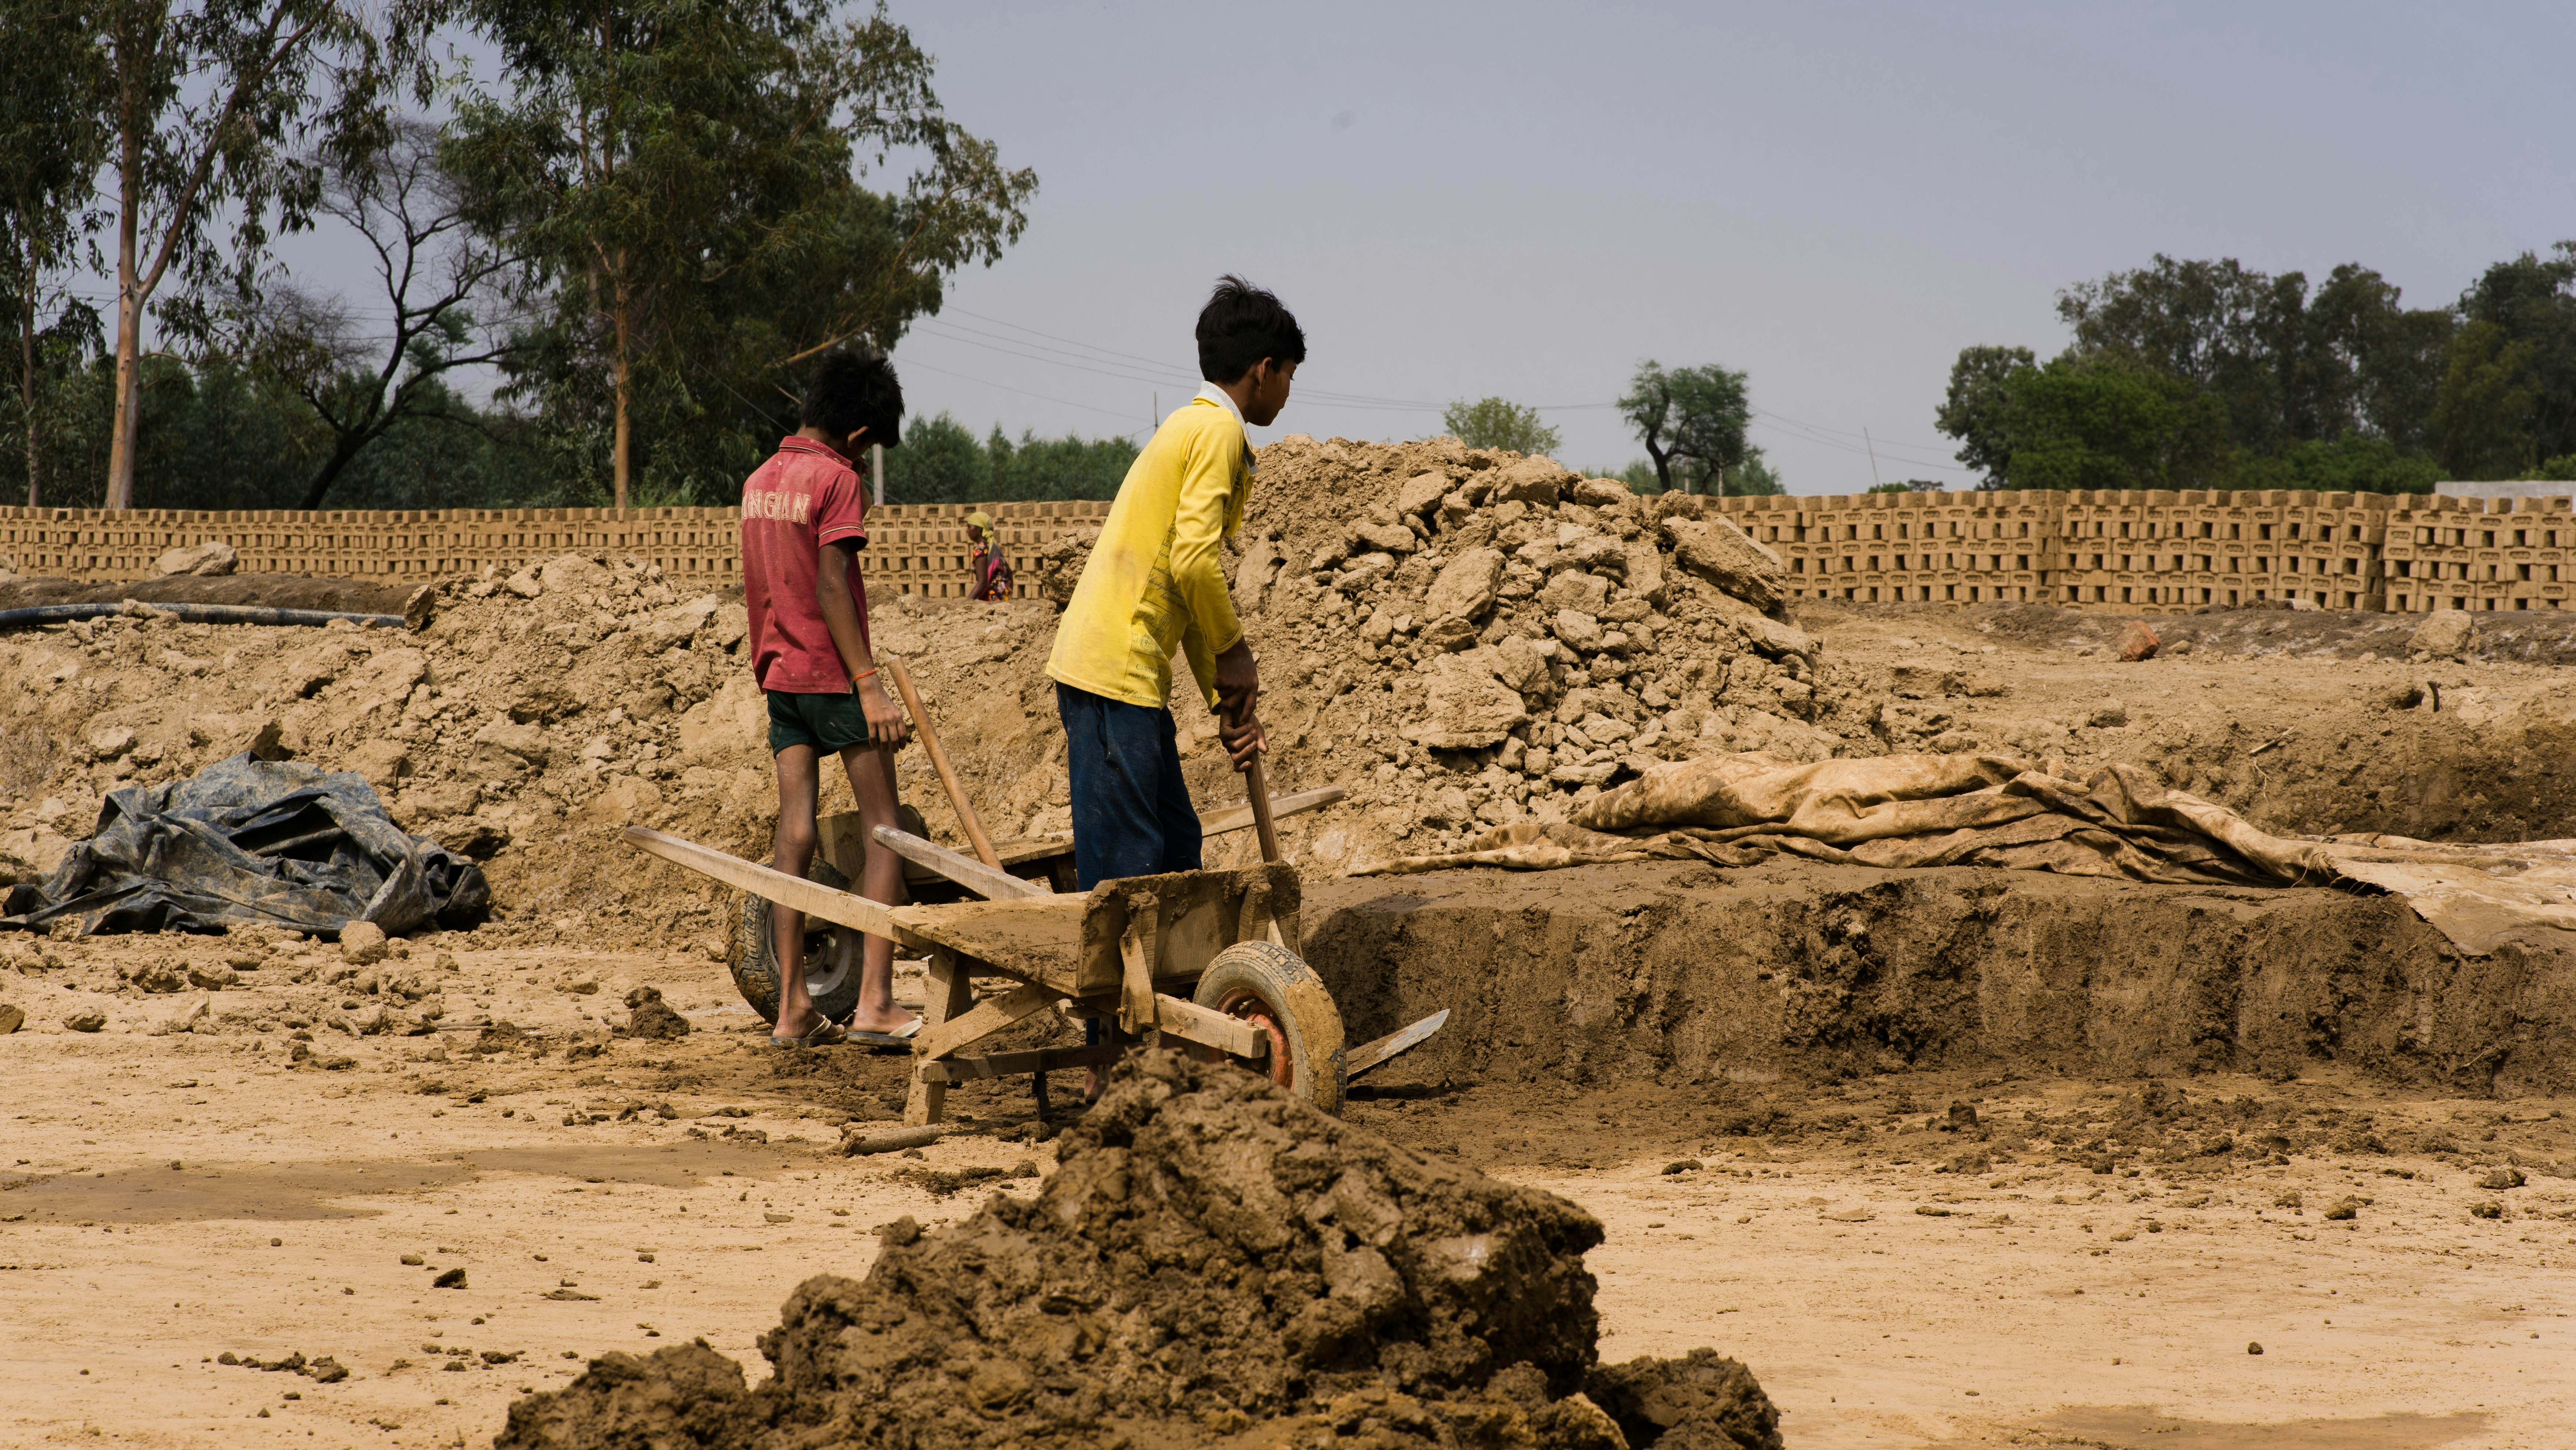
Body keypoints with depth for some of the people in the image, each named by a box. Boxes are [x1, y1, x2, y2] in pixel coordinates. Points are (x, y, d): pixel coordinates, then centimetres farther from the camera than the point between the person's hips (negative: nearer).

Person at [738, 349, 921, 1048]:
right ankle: (874, 1001, -10)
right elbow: (832, 588, -18)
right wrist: (869, 684, -19)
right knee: (883, 831, -1)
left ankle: (793, 1009, 1)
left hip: (780, 675, 7)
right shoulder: (836, 479, -11)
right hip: (833, 675, -7)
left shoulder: (758, 481, 13)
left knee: (794, 835, 4)